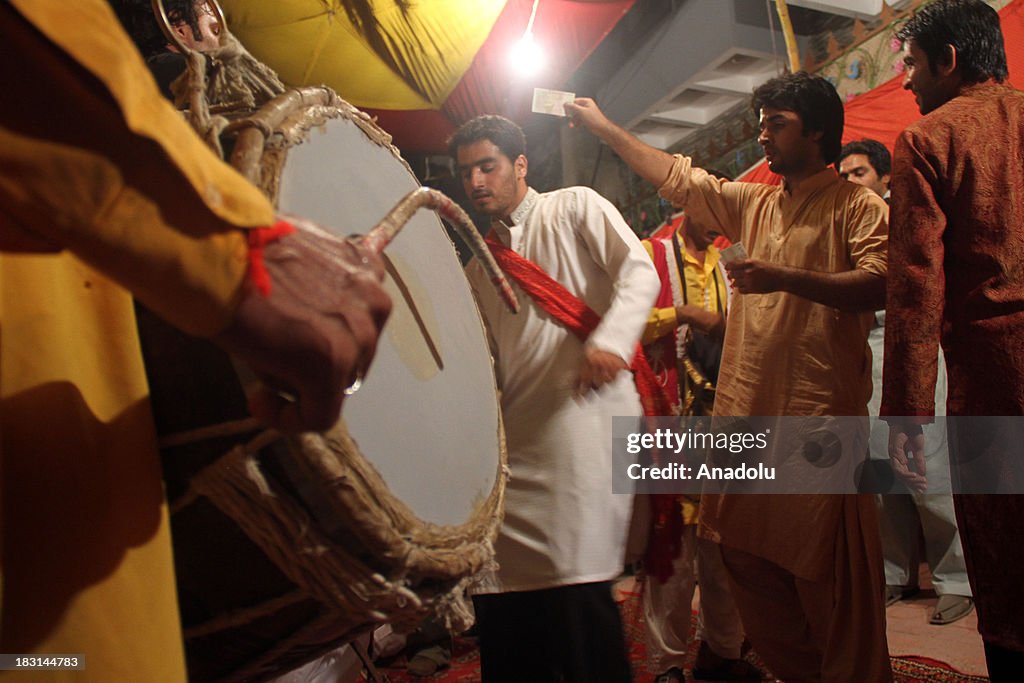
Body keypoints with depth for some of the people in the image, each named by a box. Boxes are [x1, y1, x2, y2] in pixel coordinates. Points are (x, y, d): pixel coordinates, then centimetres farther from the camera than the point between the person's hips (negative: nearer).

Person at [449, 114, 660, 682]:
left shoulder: (575, 207, 10)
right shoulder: (477, 269, 24)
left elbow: (639, 272, -6)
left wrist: (609, 340, -24)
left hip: (585, 417, -5)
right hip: (516, 433, 6)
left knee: (578, 590, -13)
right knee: (500, 596, 5)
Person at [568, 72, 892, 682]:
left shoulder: (858, 205, 0)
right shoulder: (753, 204, 18)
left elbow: (878, 285, -14)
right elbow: (675, 176, 22)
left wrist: (784, 277, -22)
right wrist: (602, 126, 24)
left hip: (820, 417, -6)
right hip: (745, 413, 6)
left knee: (831, 574, 0)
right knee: (749, 561, 11)